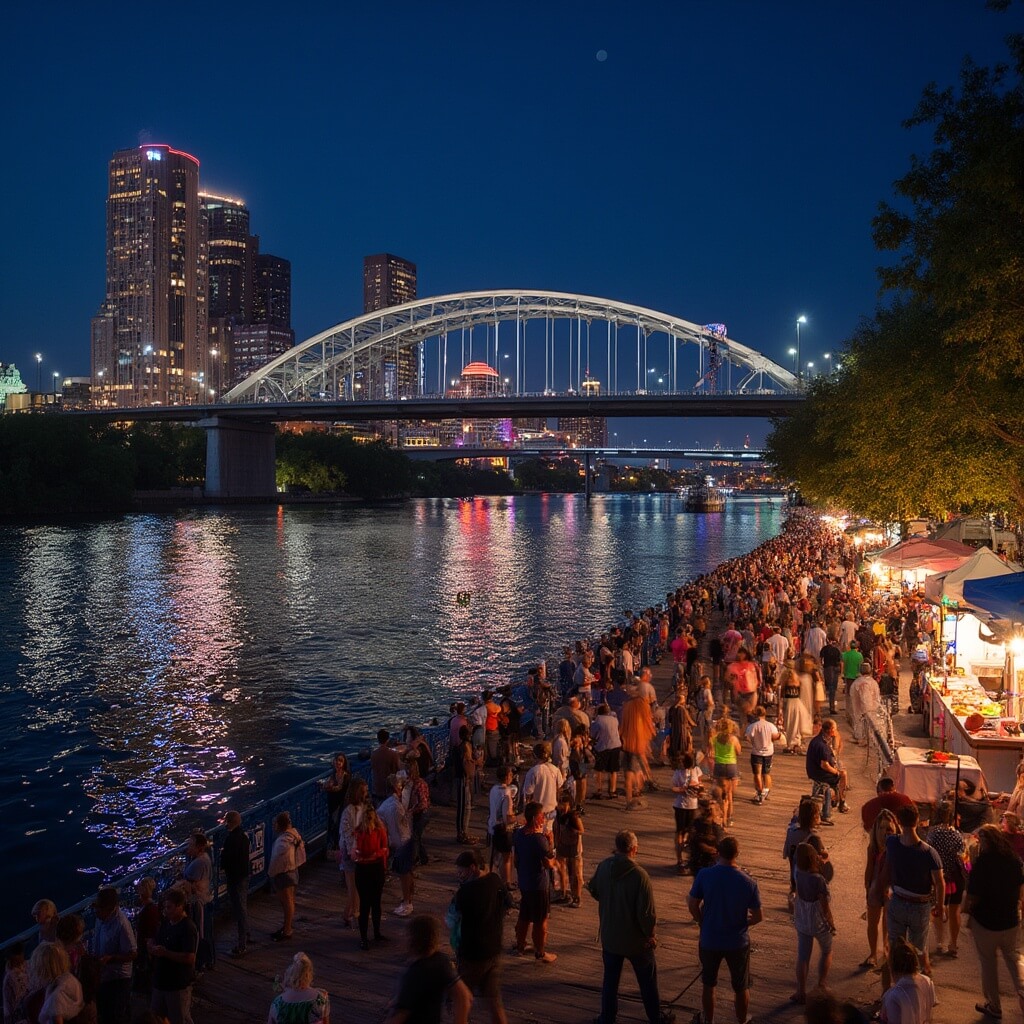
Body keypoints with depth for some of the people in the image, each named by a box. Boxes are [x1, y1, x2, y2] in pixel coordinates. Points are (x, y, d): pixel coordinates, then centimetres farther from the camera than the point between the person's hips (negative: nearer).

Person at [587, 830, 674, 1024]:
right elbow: (647, 913, -24)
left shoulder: (603, 866, -12)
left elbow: (594, 891, 7)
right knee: (648, 980, 18)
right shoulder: (640, 876, -28)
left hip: (609, 936, 4)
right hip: (635, 940, -4)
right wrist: (650, 935, -7)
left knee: (610, 979, 20)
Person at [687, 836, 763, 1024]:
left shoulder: (704, 875, -16)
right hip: (738, 942, -1)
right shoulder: (748, 881, -16)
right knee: (741, 988, 20)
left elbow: (692, 906, -8)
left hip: (710, 940, 1)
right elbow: (758, 916, -9)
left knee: (708, 985, 22)